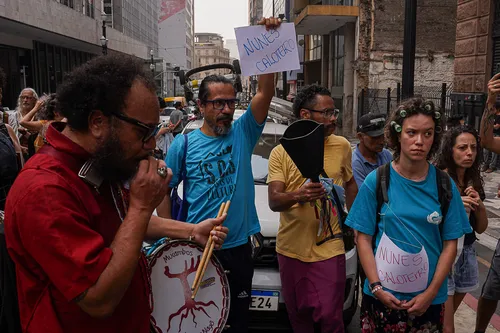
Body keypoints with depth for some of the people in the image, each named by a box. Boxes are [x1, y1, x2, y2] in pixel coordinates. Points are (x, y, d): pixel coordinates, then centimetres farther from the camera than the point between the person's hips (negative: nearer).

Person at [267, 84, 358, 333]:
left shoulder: (341, 146, 1)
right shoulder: (281, 152, -6)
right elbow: (273, 201, -13)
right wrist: (299, 195, -33)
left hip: (329, 249, 0)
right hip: (291, 249, 1)